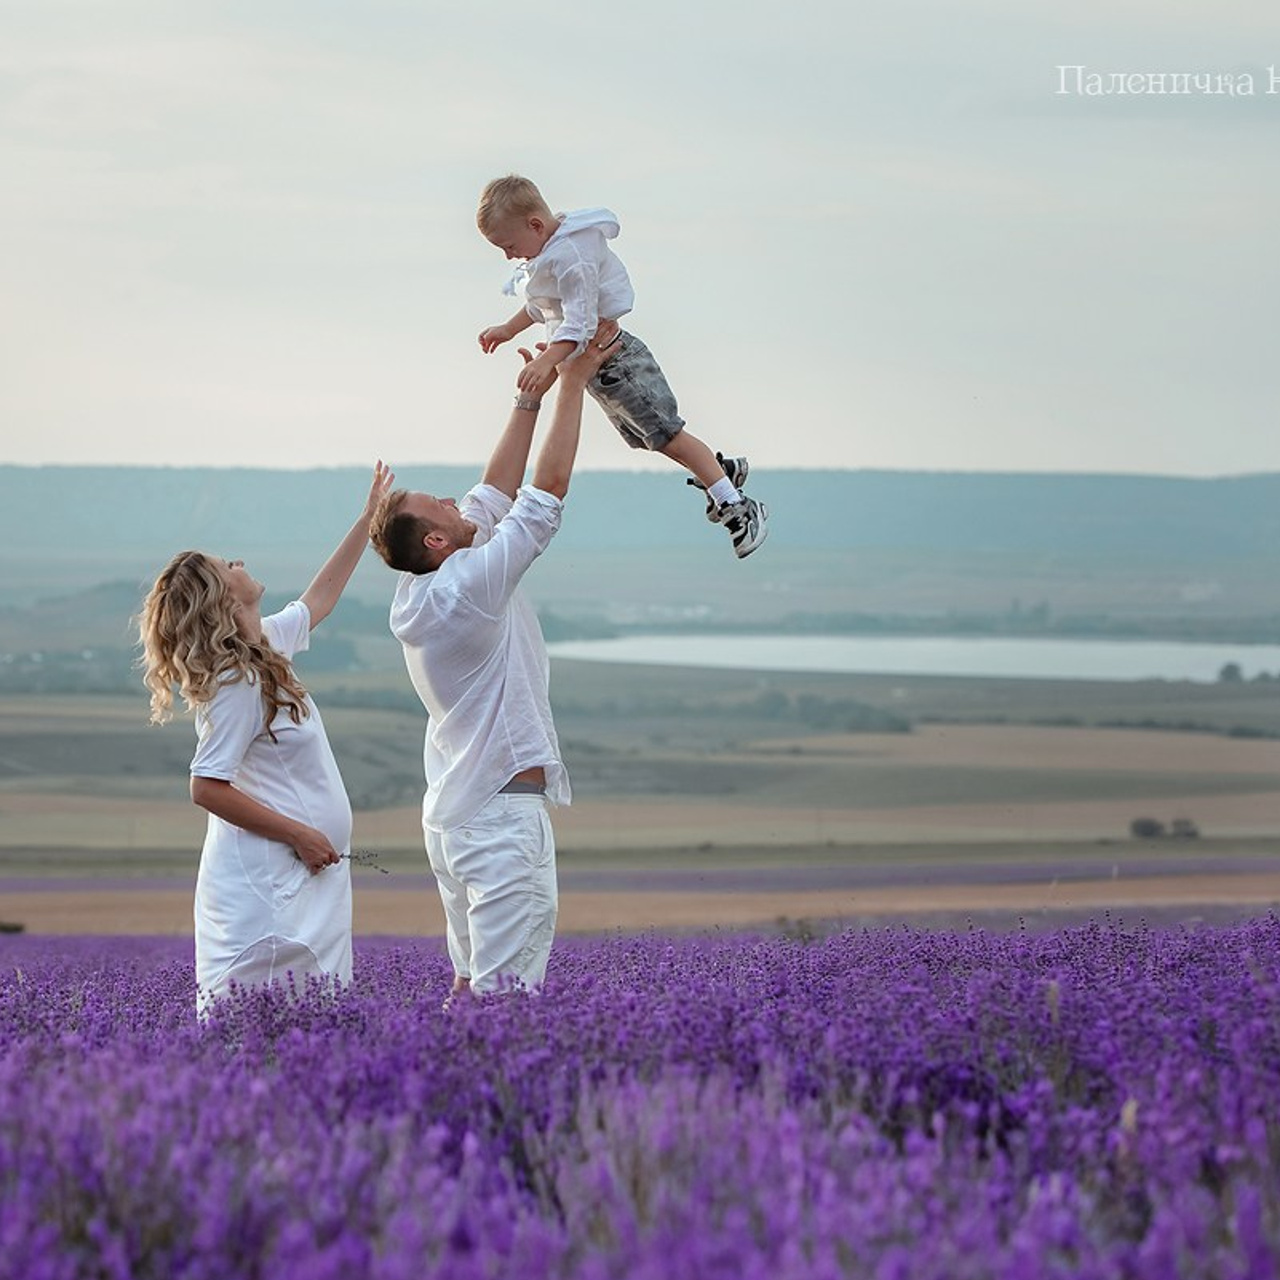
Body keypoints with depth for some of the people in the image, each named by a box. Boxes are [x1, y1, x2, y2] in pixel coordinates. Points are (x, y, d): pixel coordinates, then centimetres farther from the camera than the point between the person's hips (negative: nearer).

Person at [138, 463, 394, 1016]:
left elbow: (319, 597, 31)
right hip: (266, 882, -10)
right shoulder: (237, 684, -16)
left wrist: (368, 519, 33)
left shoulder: (268, 642, 11)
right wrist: (299, 835, -15)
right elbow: (208, 787, -19)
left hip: (305, 877, 10)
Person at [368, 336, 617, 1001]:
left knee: (472, 984, 13)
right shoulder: (470, 587, -17)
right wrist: (572, 385, -3)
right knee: (507, 995, -11)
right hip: (502, 812, -10)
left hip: (454, 814, 10)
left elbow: (495, 493, 17)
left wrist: (529, 398, 20)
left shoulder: (419, 593, 7)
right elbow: (549, 486, -12)